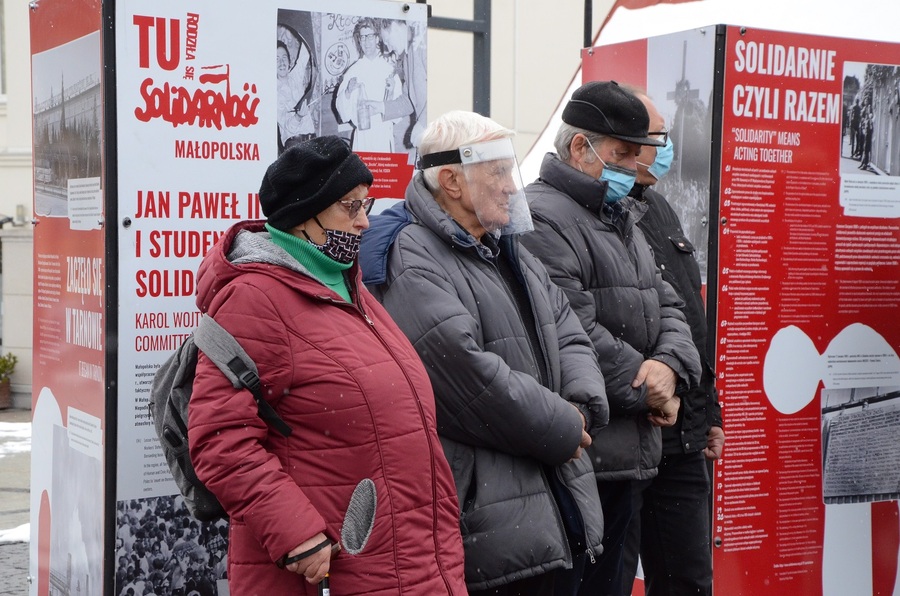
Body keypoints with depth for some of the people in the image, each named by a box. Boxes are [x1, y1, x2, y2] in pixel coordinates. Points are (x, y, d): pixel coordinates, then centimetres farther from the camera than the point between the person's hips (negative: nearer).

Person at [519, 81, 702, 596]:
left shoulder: (623, 219, 20)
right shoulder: (542, 219, -14)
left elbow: (668, 307, 17)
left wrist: (670, 366, -5)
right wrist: (646, 389, -11)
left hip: (626, 455, 10)